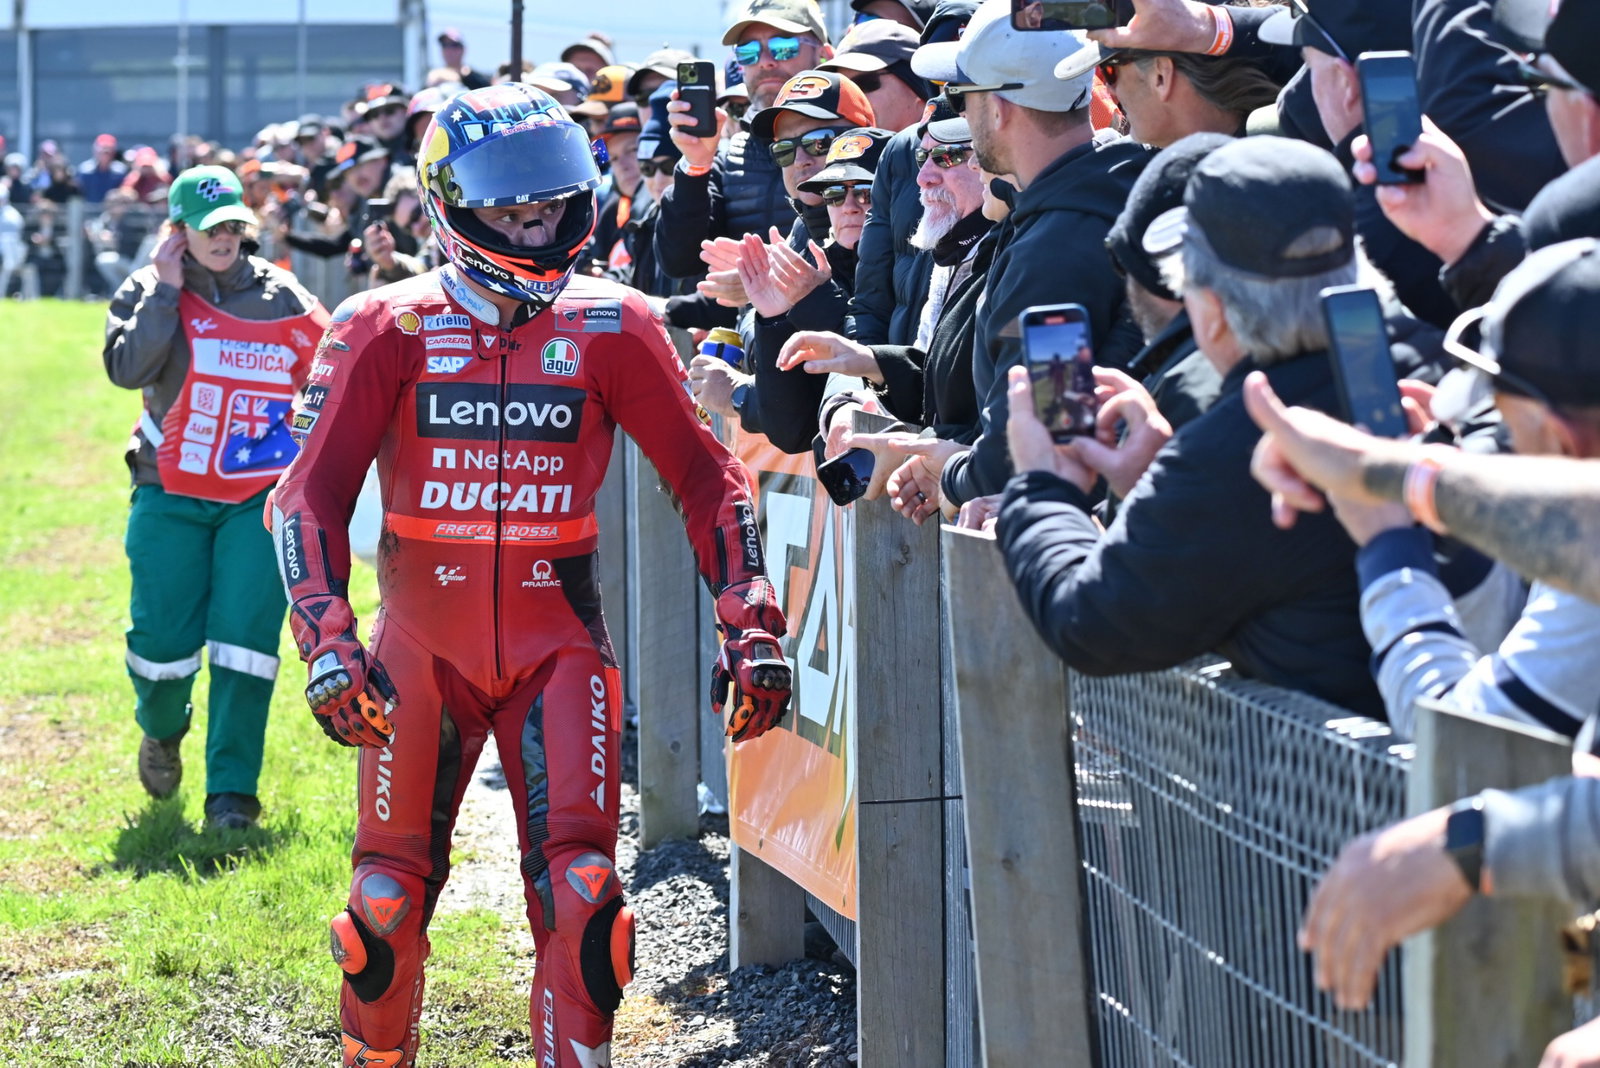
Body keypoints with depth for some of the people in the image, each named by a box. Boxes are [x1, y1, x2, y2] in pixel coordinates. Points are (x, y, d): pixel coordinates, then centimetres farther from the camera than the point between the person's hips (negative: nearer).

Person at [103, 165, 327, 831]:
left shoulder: (284, 300, 3)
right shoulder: (149, 292, 0)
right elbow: (127, 369, -18)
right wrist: (167, 289, -16)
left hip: (261, 499, 0)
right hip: (170, 495, 0)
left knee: (245, 636, -10)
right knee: (163, 635, -1)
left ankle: (231, 789, -6)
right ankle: (162, 731, 34)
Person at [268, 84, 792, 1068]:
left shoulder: (610, 329, -1)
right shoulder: (389, 331, -3)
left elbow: (705, 476, 3)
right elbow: (315, 494, -4)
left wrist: (752, 625, -4)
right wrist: (327, 640, -16)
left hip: (559, 644, 0)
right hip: (423, 646, 0)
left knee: (580, 892, -12)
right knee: (390, 901, 4)